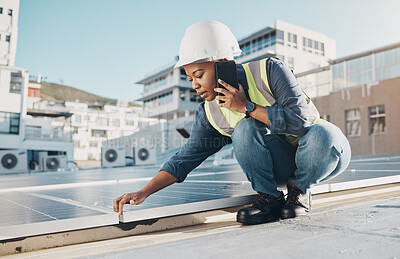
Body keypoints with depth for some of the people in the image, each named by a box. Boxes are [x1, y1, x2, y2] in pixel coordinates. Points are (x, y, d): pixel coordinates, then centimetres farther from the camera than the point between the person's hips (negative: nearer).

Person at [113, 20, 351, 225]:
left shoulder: (269, 70, -20)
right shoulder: (210, 114, -9)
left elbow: (300, 119, -29)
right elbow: (186, 158, -10)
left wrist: (246, 107, -27)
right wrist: (143, 193, -20)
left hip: (322, 152, -1)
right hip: (280, 166, 2)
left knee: (323, 133, -37)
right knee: (245, 128, -28)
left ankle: (299, 190, -7)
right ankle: (270, 198, -10)